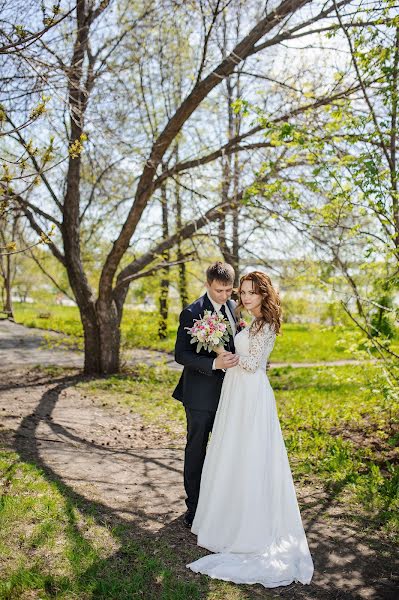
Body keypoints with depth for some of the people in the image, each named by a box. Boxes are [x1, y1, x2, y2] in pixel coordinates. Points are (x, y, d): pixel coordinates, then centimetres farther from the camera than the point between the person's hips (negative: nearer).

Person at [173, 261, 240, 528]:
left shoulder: (233, 307, 4)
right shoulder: (192, 313, -16)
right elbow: (181, 354, -18)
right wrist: (214, 363, -28)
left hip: (228, 391, 6)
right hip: (201, 393, -6)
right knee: (196, 449, 9)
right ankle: (194, 506, 24)